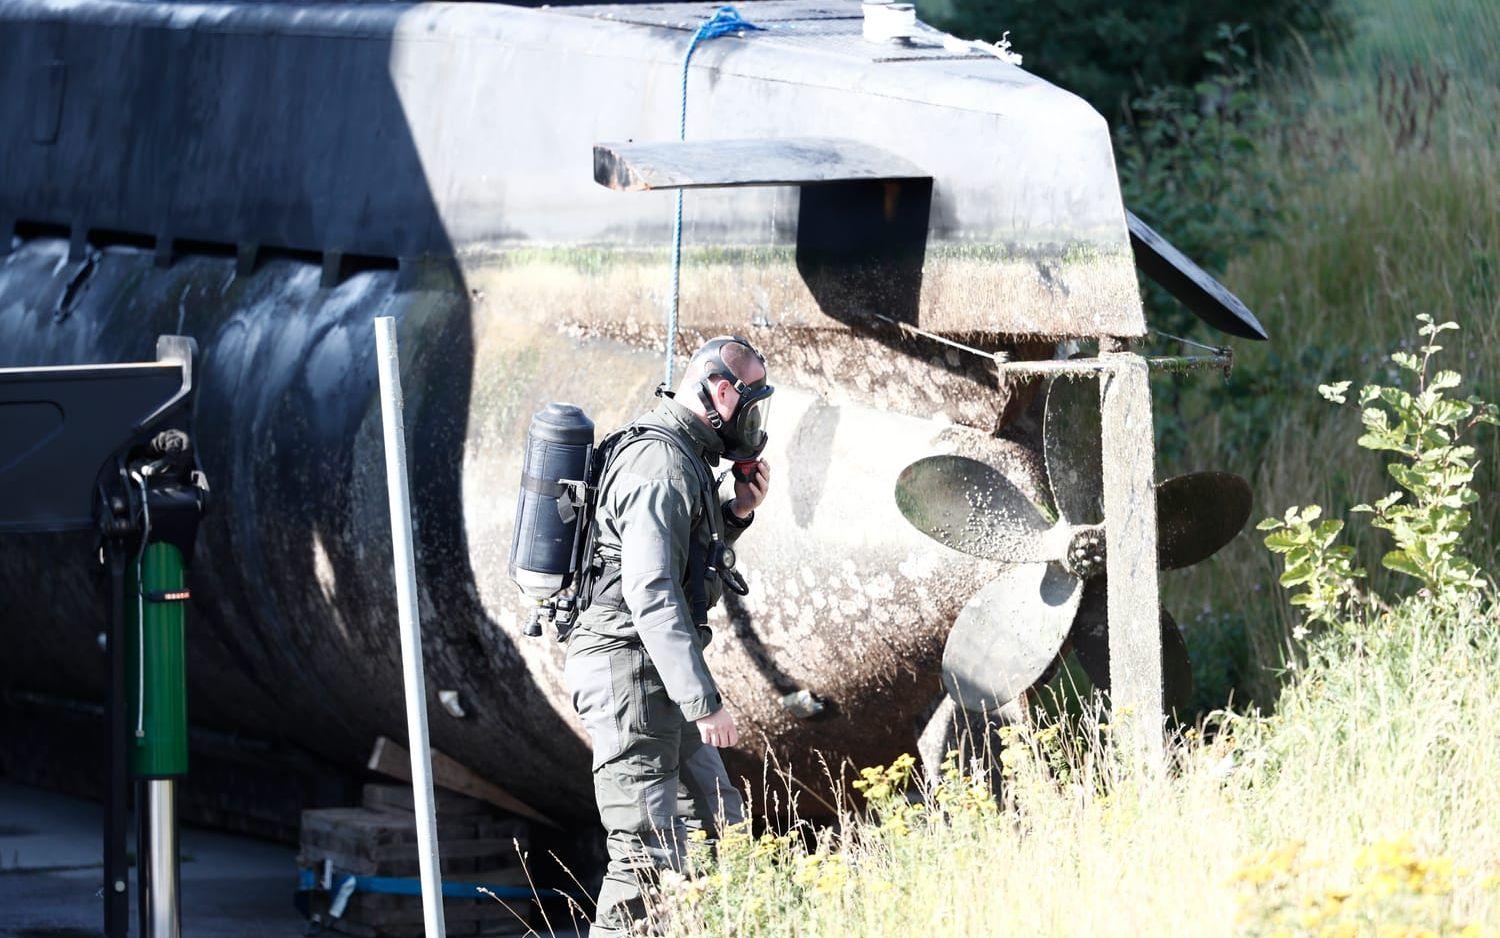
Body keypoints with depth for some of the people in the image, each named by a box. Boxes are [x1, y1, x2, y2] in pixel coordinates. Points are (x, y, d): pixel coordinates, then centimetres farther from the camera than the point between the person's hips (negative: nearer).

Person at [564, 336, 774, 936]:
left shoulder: (684, 457, 15)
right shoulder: (662, 463, -18)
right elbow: (651, 594, -26)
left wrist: (736, 514, 10)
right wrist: (704, 702, -28)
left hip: (657, 674, 11)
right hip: (629, 668, -11)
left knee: (715, 824, 15)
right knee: (649, 852, -12)